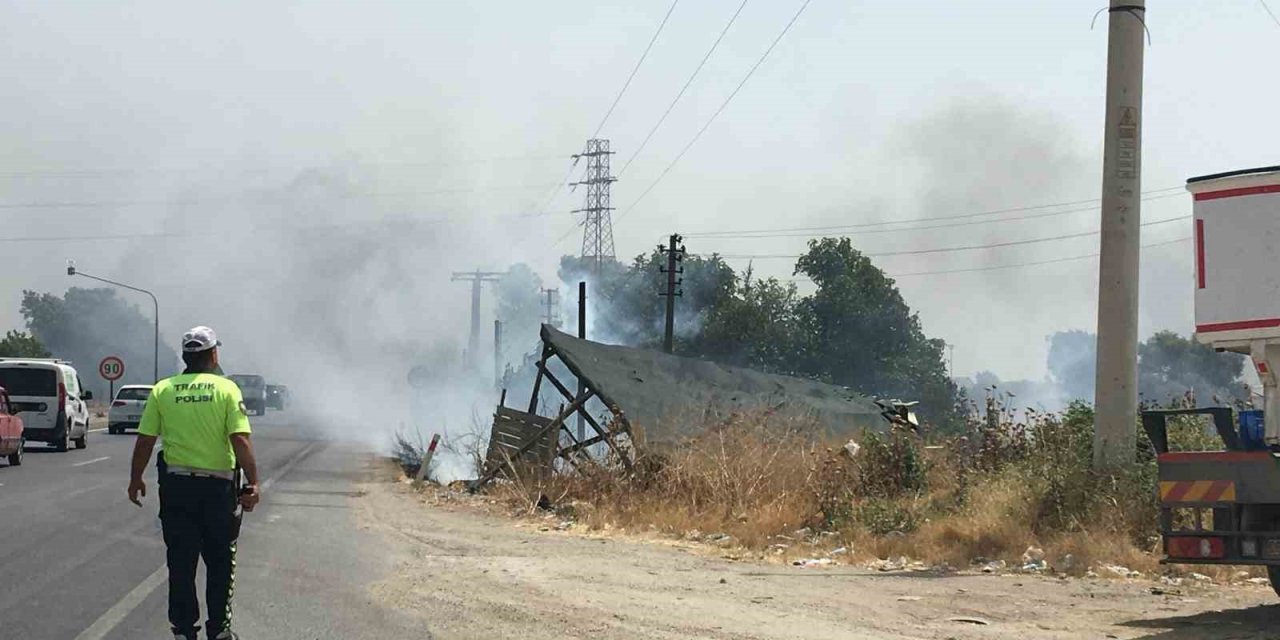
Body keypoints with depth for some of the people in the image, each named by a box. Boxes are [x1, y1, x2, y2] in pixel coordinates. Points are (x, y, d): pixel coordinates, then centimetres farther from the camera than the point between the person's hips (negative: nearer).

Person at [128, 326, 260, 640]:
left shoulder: (162, 390, 1)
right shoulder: (226, 389, -6)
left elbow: (144, 440, 0)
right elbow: (240, 440, -14)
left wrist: (136, 479, 12)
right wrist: (253, 483, -11)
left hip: (176, 485, 2)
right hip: (218, 486, -1)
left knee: (181, 563, 9)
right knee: (220, 562, 12)